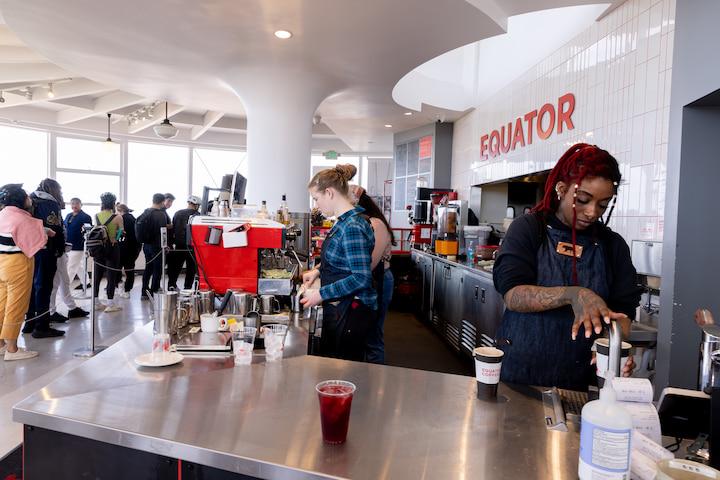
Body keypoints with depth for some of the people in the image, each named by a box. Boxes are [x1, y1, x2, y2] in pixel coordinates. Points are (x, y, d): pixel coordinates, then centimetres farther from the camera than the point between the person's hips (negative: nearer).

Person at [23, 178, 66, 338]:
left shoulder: (30, 201, 15)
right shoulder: (50, 203, -10)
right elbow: (56, 229, -17)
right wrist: (60, 248, -6)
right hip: (45, 251, -8)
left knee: (32, 286, 16)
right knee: (43, 287, -4)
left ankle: (30, 322, 24)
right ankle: (41, 326, -2)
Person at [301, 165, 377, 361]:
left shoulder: (353, 227, -21)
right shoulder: (344, 222, 9)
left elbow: (361, 278, -25)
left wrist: (321, 294, -19)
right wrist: (318, 271, 10)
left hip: (351, 313, -10)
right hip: (338, 309, 10)